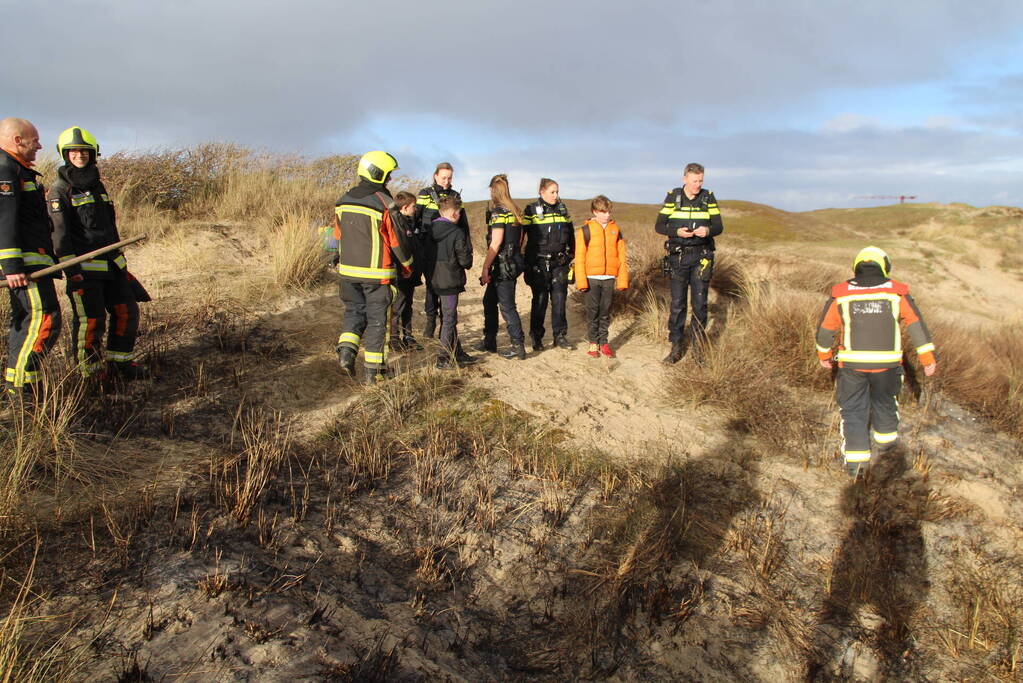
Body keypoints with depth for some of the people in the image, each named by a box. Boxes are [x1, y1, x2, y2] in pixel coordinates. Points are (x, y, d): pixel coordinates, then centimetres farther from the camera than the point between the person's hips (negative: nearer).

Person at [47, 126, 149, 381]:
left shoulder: (98, 186, 18)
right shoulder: (59, 190, -5)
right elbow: (59, 233, -13)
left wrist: (120, 259, 23)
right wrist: (71, 269, -21)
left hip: (111, 264, 7)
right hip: (85, 267, -7)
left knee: (127, 311, 9)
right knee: (91, 319, -6)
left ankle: (120, 362, 23)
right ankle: (88, 373, 7)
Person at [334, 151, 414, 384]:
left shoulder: (342, 202, 4)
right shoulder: (384, 204, -15)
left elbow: (338, 237, 13)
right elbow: (397, 241, -10)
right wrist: (408, 265, 6)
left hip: (348, 271, 5)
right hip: (377, 274, -5)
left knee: (354, 311, 20)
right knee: (376, 319, 6)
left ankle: (346, 350, -2)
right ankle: (373, 370, 12)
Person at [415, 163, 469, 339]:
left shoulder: (455, 196, 12)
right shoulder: (424, 195, 2)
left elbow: (463, 223, 17)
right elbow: (413, 219, 2)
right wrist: (414, 244, -5)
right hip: (429, 249, -2)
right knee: (432, 283, -1)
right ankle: (430, 319, 11)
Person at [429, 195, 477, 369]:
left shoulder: (431, 229, 4)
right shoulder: (457, 233, -15)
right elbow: (465, 259, -12)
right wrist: (467, 265, 9)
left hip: (435, 280, 7)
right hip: (450, 281, -7)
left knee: (447, 317, 15)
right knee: (449, 319, 0)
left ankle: (457, 354, 25)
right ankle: (444, 359, 2)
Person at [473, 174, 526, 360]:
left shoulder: (498, 211, -13)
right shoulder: (514, 211, 12)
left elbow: (496, 242, -19)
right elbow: (519, 238, 16)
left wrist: (485, 268, -18)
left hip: (503, 266, -9)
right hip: (513, 263, 9)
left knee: (506, 306, -3)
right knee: (489, 301, 18)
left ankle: (518, 347, 1)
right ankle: (489, 342, 26)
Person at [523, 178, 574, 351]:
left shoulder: (562, 209, 11)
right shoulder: (531, 211, -3)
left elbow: (570, 234, 18)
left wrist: (571, 257, 16)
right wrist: (525, 263, -7)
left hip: (559, 262, 4)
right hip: (539, 263, -4)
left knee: (560, 298, 4)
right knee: (540, 299, -1)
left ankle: (560, 335, 14)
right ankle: (536, 337, 11)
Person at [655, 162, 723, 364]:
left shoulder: (708, 198, 3)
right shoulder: (672, 197, 1)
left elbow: (718, 226, 2)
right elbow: (659, 226, -1)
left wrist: (707, 230, -20)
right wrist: (677, 231, -19)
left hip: (701, 256, 0)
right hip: (677, 256, 0)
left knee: (700, 303, 1)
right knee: (677, 303, 2)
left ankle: (699, 346, 14)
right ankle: (677, 346, 12)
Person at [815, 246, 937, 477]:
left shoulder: (841, 294, -1)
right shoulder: (896, 292, 0)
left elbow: (825, 328, 4)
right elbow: (917, 325, -1)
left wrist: (824, 354, 19)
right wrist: (928, 358, 4)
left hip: (852, 363, -1)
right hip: (886, 363, 1)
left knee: (853, 408, 6)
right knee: (885, 400, 24)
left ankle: (856, 458, 0)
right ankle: (885, 437, 45)